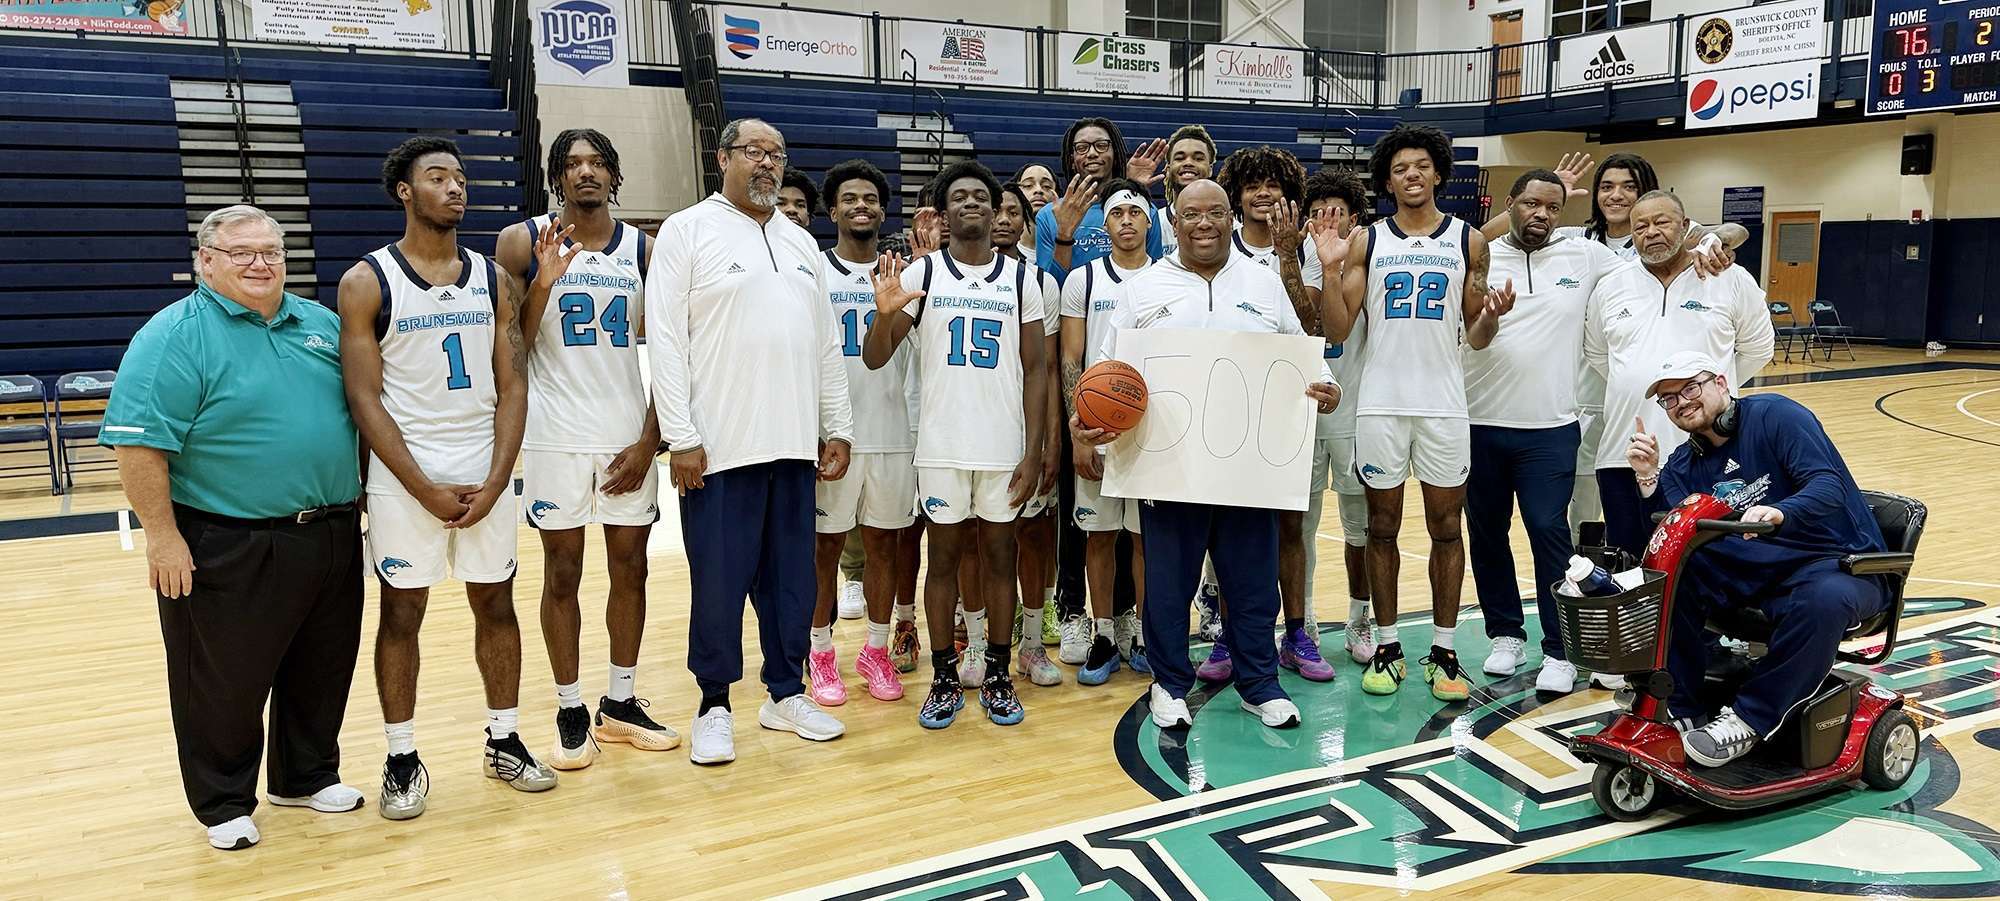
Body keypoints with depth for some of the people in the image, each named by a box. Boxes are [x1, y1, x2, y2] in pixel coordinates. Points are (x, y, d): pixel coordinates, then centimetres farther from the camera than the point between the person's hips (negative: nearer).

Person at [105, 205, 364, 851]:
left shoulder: (320, 323, 10)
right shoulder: (176, 336, -9)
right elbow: (138, 444, -15)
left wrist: (361, 494, 14)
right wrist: (162, 536, -18)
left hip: (331, 537, 6)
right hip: (228, 550, -6)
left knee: (322, 671, 16)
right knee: (225, 681, 7)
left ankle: (306, 777, 34)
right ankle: (224, 803, 25)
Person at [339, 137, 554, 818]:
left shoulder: (493, 280, 7)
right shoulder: (367, 282, -3)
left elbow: (512, 387, 4)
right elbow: (364, 399, -7)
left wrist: (495, 481, -8)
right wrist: (425, 489, -13)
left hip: (487, 476, 3)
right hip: (404, 480, -3)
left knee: (496, 604, 10)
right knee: (401, 612, 5)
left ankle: (504, 743, 25)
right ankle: (402, 761, 19)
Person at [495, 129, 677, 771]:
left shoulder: (644, 249, 5)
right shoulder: (523, 243, -1)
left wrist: (649, 441, -2)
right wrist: (544, 283, -16)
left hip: (630, 437, 2)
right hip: (556, 436, -2)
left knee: (630, 567, 8)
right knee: (562, 572, 5)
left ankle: (619, 705, 23)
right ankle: (570, 713, 18)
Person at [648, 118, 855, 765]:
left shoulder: (801, 243, 16)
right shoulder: (687, 231, -1)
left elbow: (827, 343, 17)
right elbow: (666, 341, -8)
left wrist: (838, 429, 11)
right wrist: (681, 437, -14)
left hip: (795, 445, 5)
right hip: (718, 445, -5)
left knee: (791, 576, 11)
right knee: (719, 579, 2)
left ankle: (786, 694, 25)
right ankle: (714, 706, 18)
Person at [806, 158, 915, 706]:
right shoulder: (813, 270, 2)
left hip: (892, 431, 2)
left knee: (883, 541, 9)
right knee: (825, 544, 5)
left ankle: (876, 651, 21)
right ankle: (821, 655, 17)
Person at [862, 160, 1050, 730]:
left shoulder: (1022, 278, 4)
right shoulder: (920, 274, 1)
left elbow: (1035, 369, 4)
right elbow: (875, 359, -1)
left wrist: (1033, 451, -3)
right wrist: (885, 313, -22)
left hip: (1005, 447, 1)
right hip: (941, 445, -1)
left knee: (999, 555, 9)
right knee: (944, 558, 7)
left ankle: (997, 677, 21)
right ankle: (944, 679, 18)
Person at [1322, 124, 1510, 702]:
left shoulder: (1468, 241, 6)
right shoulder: (1367, 242, 4)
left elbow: (1475, 338, 7)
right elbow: (1338, 331, -2)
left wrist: (1491, 317, -15)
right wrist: (1330, 267, -13)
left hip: (1443, 403, 1)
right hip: (1380, 402, 0)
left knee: (1445, 527, 6)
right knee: (1382, 527, 7)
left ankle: (1443, 651, 17)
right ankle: (1386, 647, 18)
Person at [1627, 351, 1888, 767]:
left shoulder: (1775, 415, -8)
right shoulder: (1683, 466, 8)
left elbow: (1828, 486, -22)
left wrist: (1779, 512, -42)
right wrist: (1648, 478, -16)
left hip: (1837, 562, -5)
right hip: (1755, 569, 5)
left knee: (1825, 599, -39)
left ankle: (1748, 721, -23)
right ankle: (1680, 711, -11)